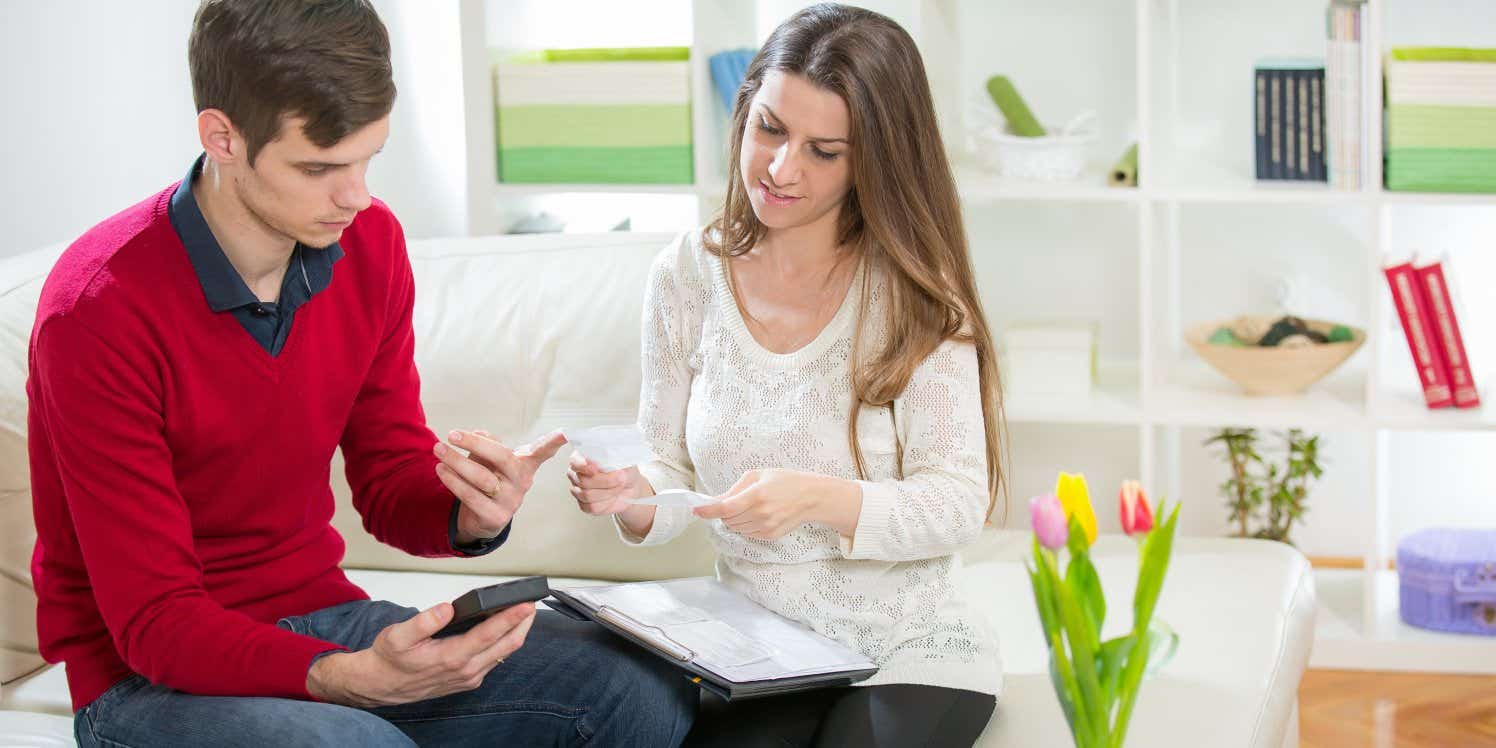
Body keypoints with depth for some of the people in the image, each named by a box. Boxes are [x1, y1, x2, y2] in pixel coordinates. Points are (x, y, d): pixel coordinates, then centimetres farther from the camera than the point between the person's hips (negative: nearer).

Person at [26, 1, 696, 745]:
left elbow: (391, 483, 7)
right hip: (152, 677, -6)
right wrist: (346, 677, -36)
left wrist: (474, 515, -18)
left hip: (324, 616, 6)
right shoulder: (100, 307, -21)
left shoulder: (369, 243, -3)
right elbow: (154, 620, -20)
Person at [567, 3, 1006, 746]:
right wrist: (634, 497, -16)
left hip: (908, 656, -2)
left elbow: (960, 500, -13)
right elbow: (673, 472, 7)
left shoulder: (913, 292, -11)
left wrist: (820, 500, -29)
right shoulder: (686, 276, 1)